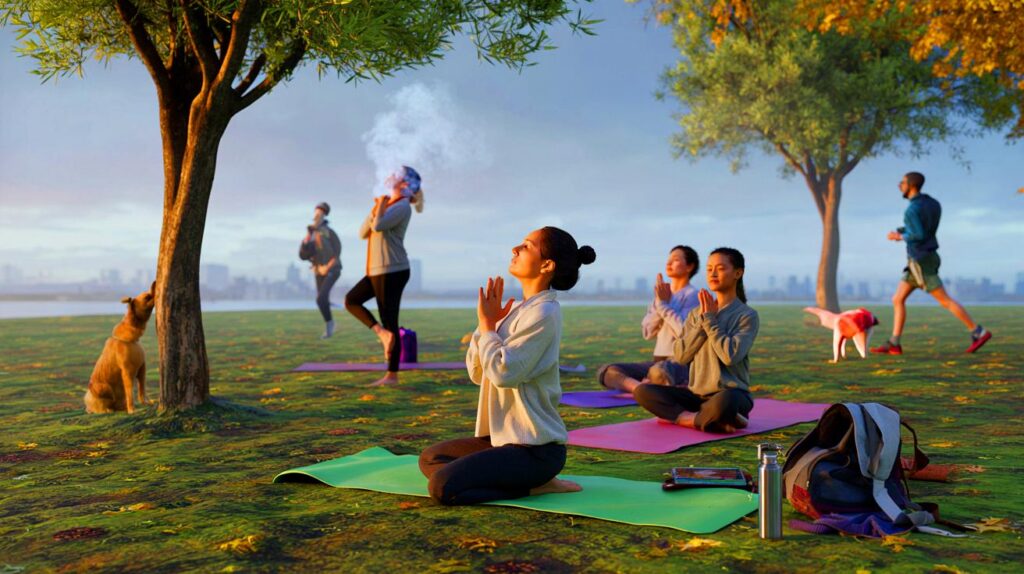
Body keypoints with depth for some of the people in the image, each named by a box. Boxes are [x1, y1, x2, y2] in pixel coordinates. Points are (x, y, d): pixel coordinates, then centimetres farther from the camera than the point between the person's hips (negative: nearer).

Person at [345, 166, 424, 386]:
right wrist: (375, 209, 1)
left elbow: (378, 226, -25)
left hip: (392, 271, -10)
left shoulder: (402, 206, -9)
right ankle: (382, 333, 0)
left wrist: (382, 204, -9)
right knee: (351, 300, 10)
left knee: (389, 321, -6)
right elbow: (363, 233, 13)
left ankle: (392, 375, -1)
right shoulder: (387, 206, 19)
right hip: (378, 271, 10)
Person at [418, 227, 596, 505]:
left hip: (536, 448, -10)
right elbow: (476, 372, 11)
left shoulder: (543, 313, -17)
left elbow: (503, 372, -24)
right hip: (506, 436, 10)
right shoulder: (519, 309, 11)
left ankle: (535, 485, -5)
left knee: (443, 487, -20)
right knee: (430, 459, 18)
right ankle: (532, 479, 8)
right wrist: (488, 322, -1)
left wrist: (487, 325, -10)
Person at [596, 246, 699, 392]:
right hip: (659, 360, 7)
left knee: (659, 372, -43)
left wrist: (664, 304, -8)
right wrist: (659, 303, -5)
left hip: (683, 363, -7)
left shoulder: (692, 295, -3)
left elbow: (685, 331, -18)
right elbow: (648, 333, 7)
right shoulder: (662, 294, 15)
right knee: (606, 372, -13)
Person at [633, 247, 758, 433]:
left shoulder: (747, 315, -3)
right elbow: (681, 355, 0)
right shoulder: (696, 313, 12)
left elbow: (730, 355, -19)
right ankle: (709, 419, -19)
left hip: (732, 394, -6)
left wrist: (710, 319, -10)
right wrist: (702, 319, -7)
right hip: (696, 393, 6)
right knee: (642, 391, -14)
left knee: (722, 404, -42)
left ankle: (680, 417, -13)